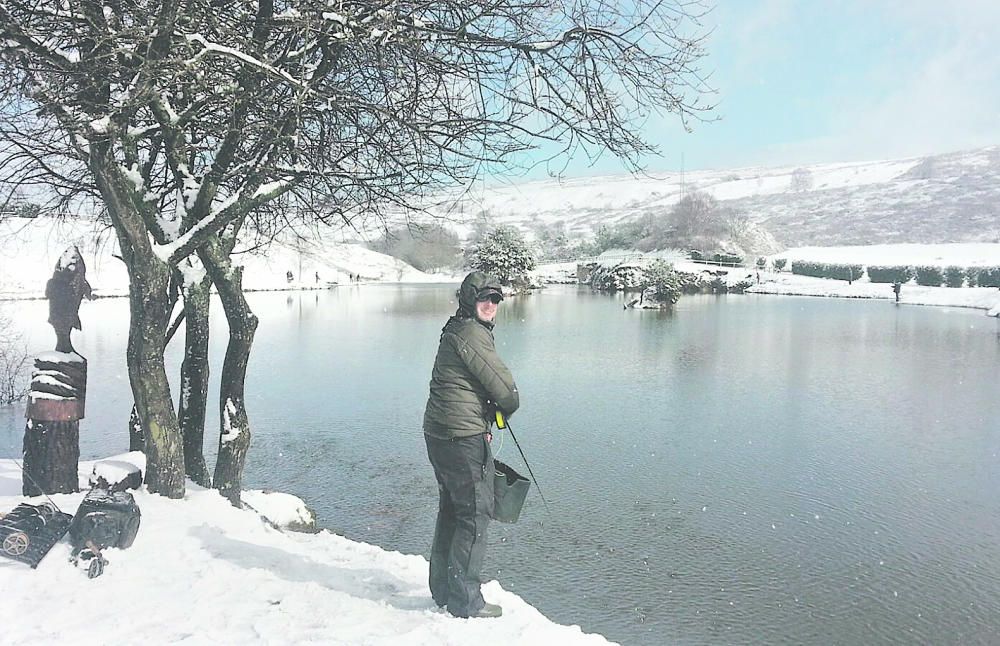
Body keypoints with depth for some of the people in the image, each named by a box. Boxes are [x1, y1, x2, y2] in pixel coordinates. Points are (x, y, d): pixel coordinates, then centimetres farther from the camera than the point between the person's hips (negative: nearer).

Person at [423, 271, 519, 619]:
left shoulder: (455, 330, 18)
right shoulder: (471, 333, -16)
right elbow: (505, 388, -16)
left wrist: (483, 423, 15)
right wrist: (508, 407, 5)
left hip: (438, 433, 11)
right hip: (463, 437, -11)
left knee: (451, 511, 20)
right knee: (475, 515, 0)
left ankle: (443, 590, 32)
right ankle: (464, 600, 10)